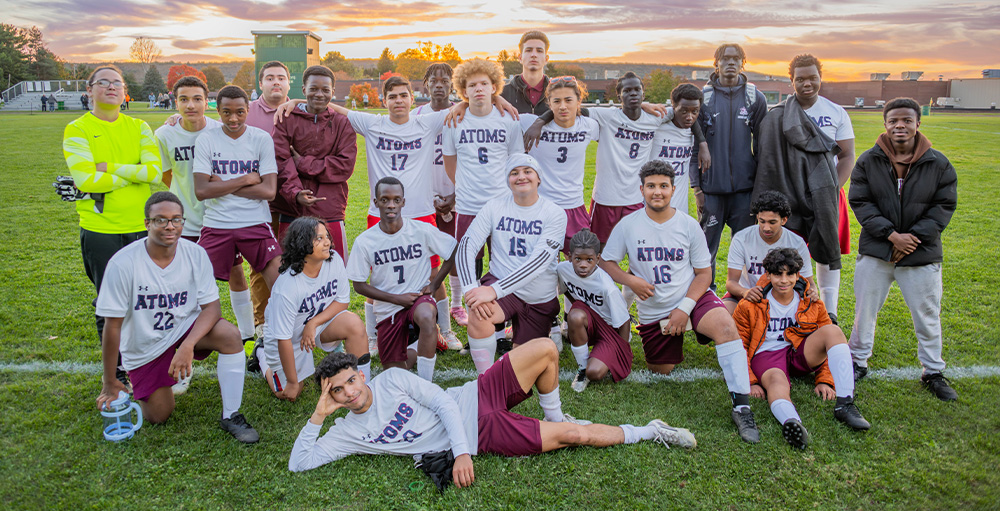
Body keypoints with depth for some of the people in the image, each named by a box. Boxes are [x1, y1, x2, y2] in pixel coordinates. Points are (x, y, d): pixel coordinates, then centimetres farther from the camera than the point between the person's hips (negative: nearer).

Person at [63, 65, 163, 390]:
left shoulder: (139, 128, 7)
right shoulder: (76, 130, -2)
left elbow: (155, 170, -8)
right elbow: (85, 180, -15)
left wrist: (110, 167, -14)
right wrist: (136, 174, -11)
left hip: (144, 226, 3)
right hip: (101, 229, -2)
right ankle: (117, 373, 21)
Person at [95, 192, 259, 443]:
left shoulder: (195, 254, -15)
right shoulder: (123, 264, -23)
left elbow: (211, 307, -16)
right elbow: (113, 325, -16)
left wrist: (187, 346, -33)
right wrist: (109, 383, -10)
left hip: (186, 327, 1)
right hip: (144, 345, -1)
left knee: (230, 334, -29)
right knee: (159, 417, 1)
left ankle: (231, 416, -15)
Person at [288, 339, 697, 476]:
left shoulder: (391, 379, -2)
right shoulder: (348, 432, -2)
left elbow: (442, 401, -7)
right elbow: (299, 463, -7)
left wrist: (462, 452, -18)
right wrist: (318, 415, -17)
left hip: (477, 397, 2)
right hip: (483, 435, -2)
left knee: (544, 349, -18)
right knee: (573, 435, -13)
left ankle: (553, 418, 6)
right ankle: (650, 432, 6)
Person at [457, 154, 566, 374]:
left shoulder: (555, 214, -11)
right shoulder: (495, 207, -5)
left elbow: (539, 261, -23)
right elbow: (466, 246, -10)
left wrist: (495, 290, -32)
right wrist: (471, 288, -29)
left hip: (540, 300, 0)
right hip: (499, 285, 0)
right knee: (478, 314, -33)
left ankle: (548, 329, 40)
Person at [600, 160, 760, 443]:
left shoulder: (688, 225, -5)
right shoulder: (628, 225, -5)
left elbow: (704, 272, -1)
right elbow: (606, 262, 2)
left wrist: (684, 308, -15)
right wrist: (630, 281, -18)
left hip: (692, 297, -1)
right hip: (652, 311, 2)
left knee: (726, 326, -32)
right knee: (661, 370, 9)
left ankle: (741, 405, -30)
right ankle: (671, 341, 43)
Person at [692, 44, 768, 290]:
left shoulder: (756, 98, 5)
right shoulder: (703, 98, 2)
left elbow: (762, 143, 9)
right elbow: (693, 146, 4)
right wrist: (696, 187, 0)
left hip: (745, 187, 1)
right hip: (712, 187, -1)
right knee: (706, 247, 4)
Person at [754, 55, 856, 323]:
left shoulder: (837, 113, 7)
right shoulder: (779, 115, 3)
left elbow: (847, 156, 5)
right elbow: (770, 157, 3)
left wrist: (834, 189, -9)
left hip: (825, 192, 1)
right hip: (789, 192, -1)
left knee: (827, 251, 3)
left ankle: (829, 314, 11)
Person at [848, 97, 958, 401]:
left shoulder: (938, 164, -2)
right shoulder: (868, 161, -3)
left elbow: (944, 206, -1)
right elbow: (860, 202, -6)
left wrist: (914, 237, -13)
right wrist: (891, 235, -15)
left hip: (922, 254, 0)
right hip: (875, 251, 0)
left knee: (928, 316, 9)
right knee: (864, 310, 8)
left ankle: (933, 373, 26)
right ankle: (858, 362, 27)